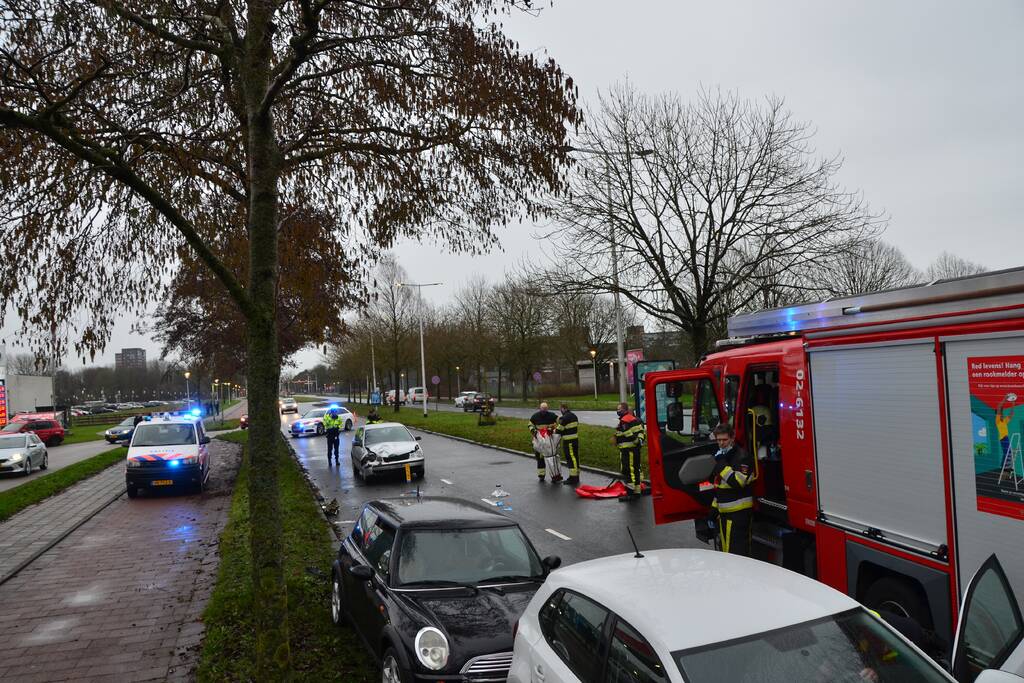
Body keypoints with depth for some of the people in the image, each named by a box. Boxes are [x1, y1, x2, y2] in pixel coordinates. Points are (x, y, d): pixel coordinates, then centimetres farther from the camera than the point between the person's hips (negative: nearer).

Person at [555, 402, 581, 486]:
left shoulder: (565, 417, -16)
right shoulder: (573, 415, 14)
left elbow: (559, 430, -12)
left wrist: (555, 430, 10)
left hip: (569, 441, -10)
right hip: (575, 439, 10)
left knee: (571, 458, -7)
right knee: (575, 458, 14)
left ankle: (573, 479, -5)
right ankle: (575, 477, 23)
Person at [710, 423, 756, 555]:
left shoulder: (742, 457, -13)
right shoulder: (720, 456, 15)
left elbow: (738, 482, -26)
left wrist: (722, 465, -23)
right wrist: (714, 506, 21)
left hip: (739, 512, -9)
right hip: (724, 511, 9)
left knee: (737, 551, -10)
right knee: (725, 549, 16)